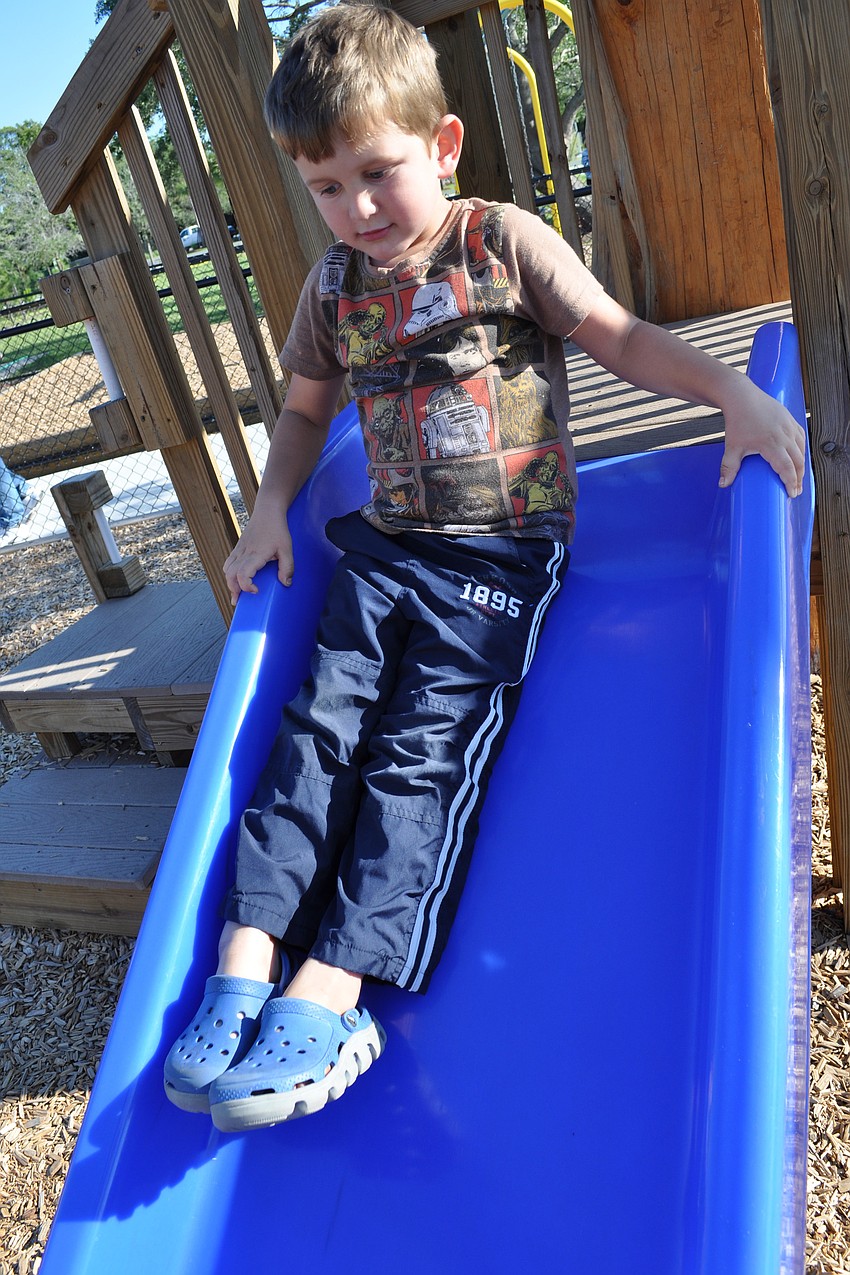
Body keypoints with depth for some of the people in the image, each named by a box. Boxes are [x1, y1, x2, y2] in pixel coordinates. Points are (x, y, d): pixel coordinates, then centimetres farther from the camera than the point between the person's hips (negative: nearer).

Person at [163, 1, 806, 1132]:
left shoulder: (502, 242, 2)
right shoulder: (336, 284, 14)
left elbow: (620, 336, 4)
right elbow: (307, 407, 26)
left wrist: (736, 394, -11)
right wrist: (271, 509, 10)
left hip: (503, 548, -4)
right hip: (386, 542, 5)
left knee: (425, 744, -17)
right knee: (322, 724, -12)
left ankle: (327, 994, -19)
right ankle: (248, 963, -13)